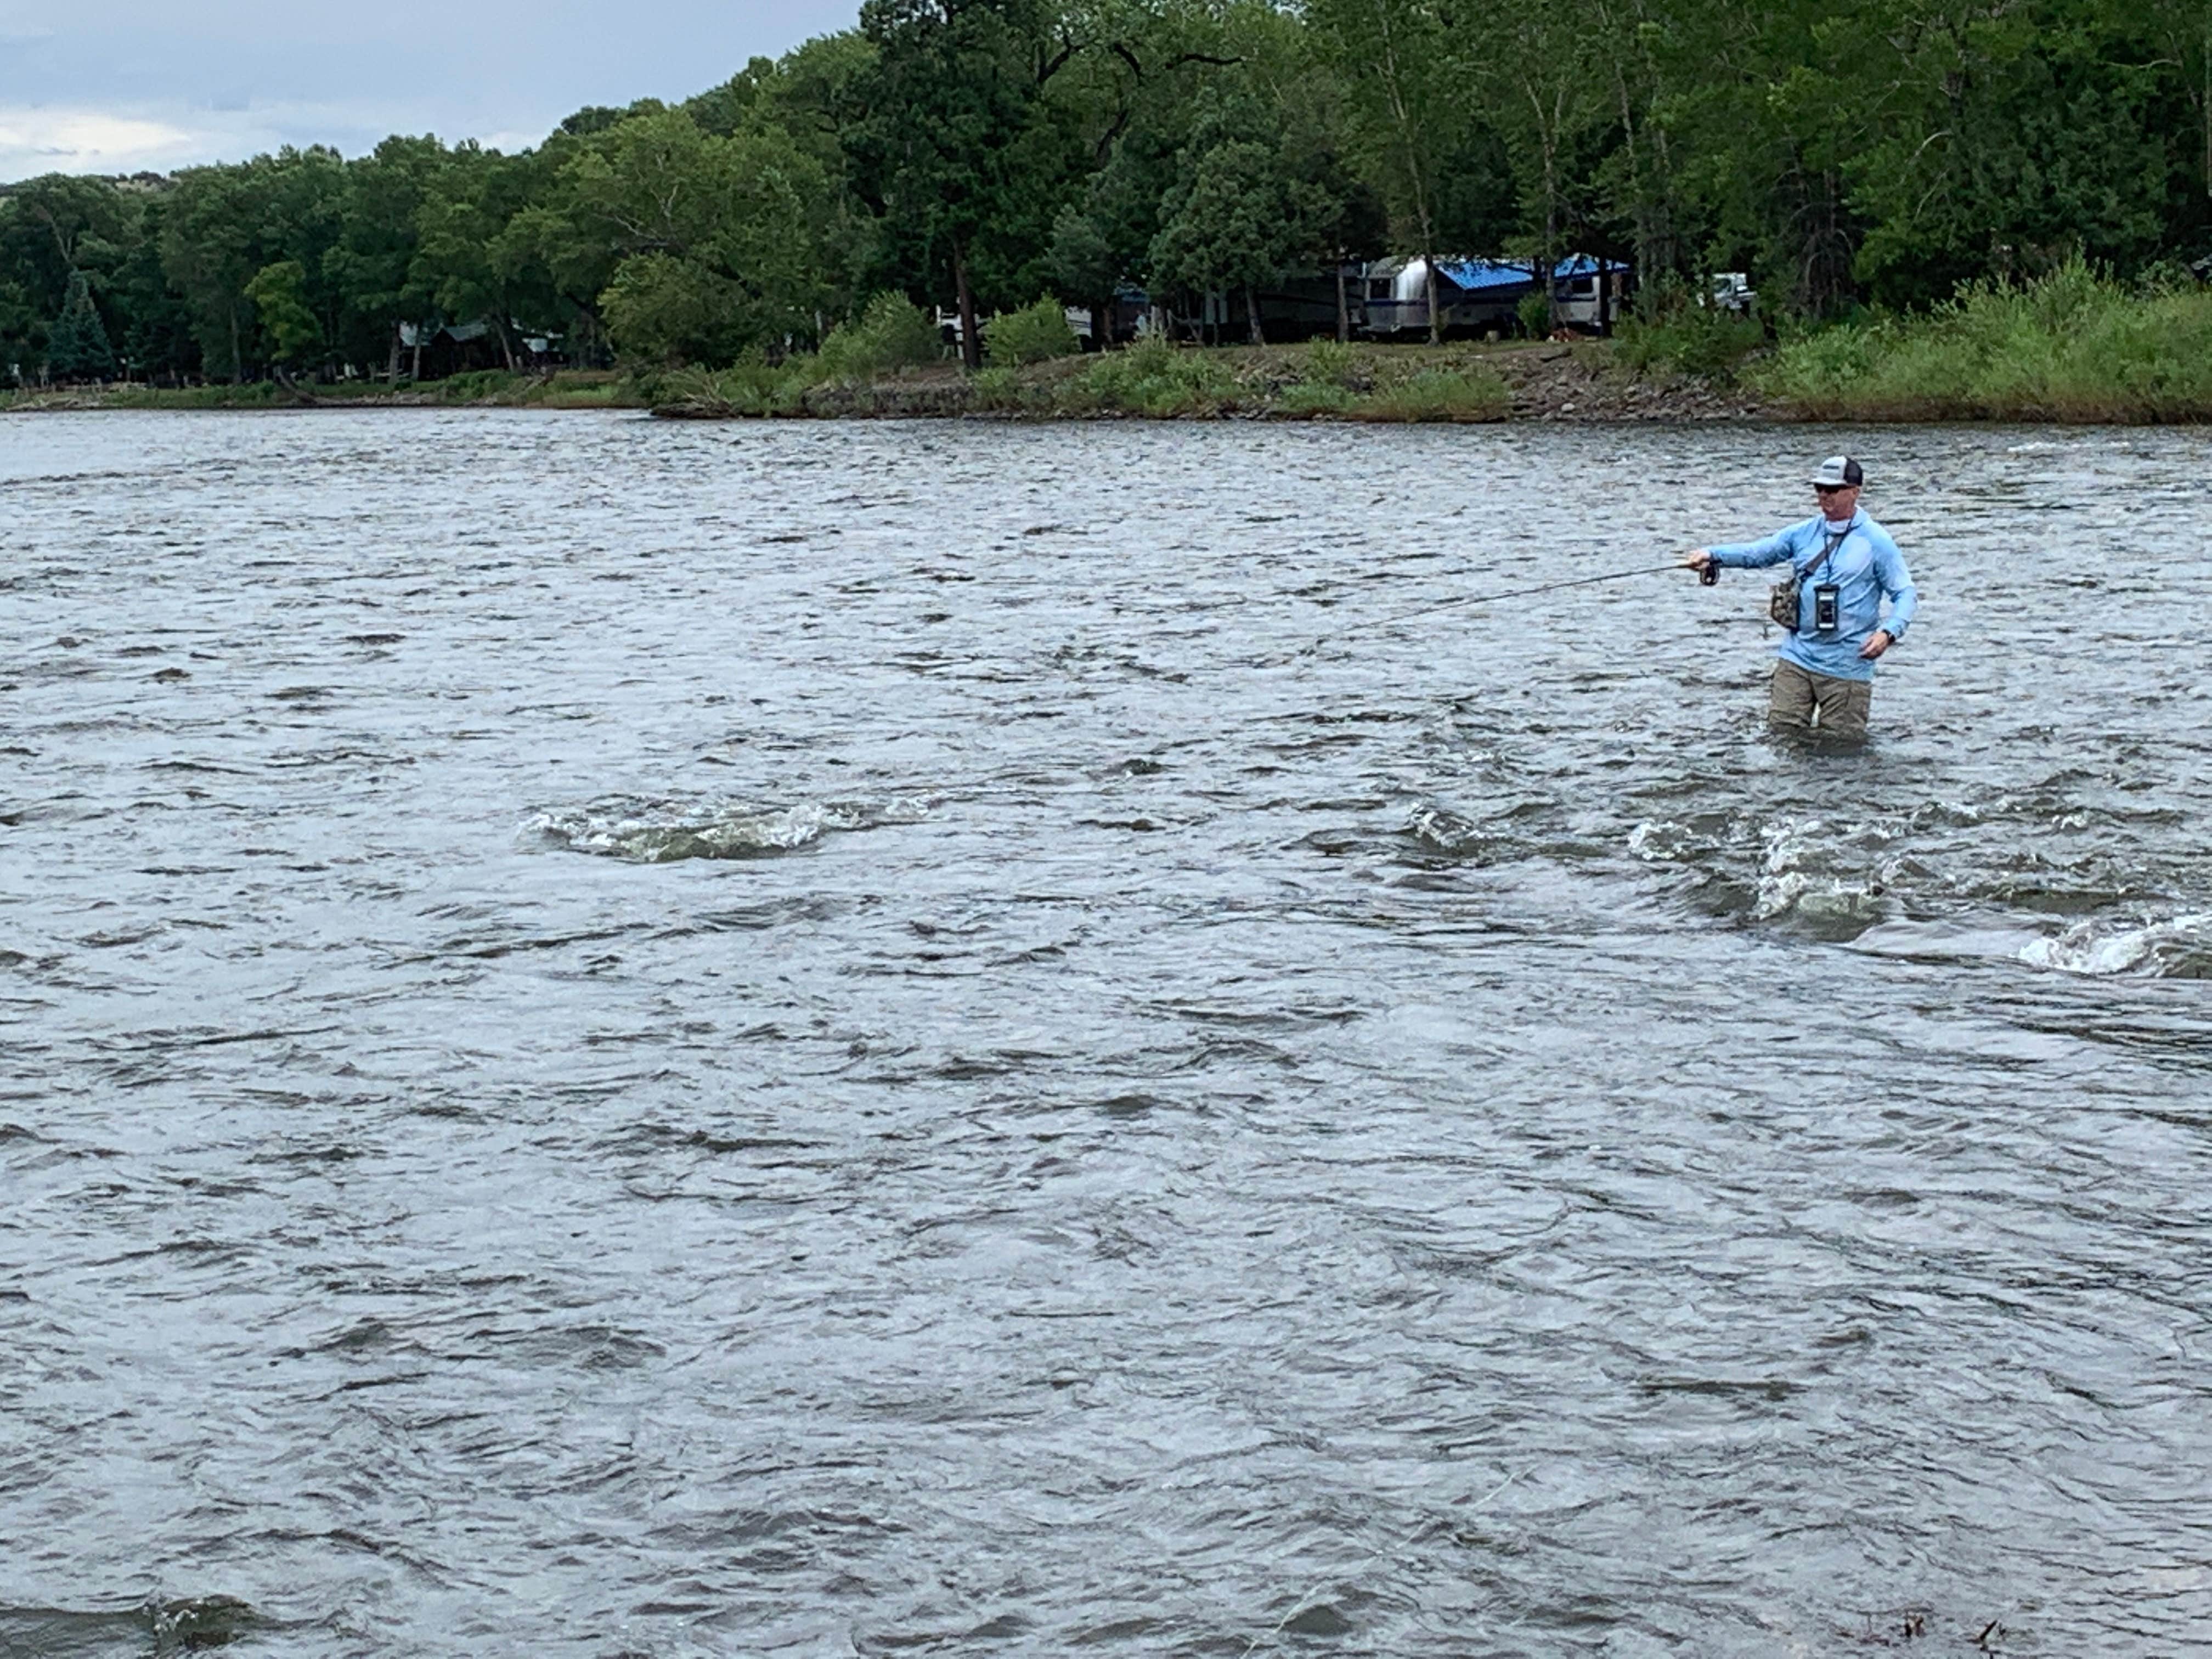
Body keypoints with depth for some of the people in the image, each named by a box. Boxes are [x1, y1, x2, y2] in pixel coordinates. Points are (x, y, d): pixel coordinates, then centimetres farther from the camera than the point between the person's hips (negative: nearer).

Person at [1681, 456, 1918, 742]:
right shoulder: (1804, 534, 8)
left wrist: (1889, 632, -21)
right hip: (1798, 656, 4)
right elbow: (1758, 552, 0)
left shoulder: (1876, 541, -4)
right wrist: (1713, 554, -16)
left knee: (1838, 743, 1)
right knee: (1782, 730, 3)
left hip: (1846, 664, -4)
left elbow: (1906, 594, -4)